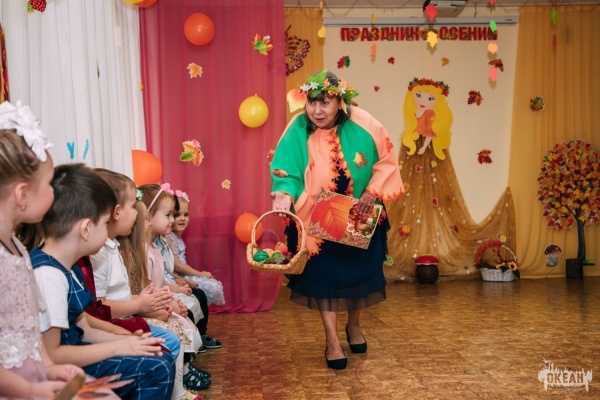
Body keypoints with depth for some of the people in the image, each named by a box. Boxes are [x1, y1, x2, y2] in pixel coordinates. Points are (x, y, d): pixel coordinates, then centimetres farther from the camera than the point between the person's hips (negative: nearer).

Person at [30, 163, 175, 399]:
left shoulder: (67, 269, 7)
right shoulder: (49, 275, -24)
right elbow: (50, 356, -25)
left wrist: (126, 341, -2)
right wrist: (117, 347, -16)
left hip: (72, 357, 10)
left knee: (160, 364, 8)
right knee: (157, 369, -12)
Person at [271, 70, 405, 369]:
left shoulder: (362, 125, -20)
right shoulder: (298, 131, -20)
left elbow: (386, 160, -8)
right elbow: (287, 172, -18)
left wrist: (372, 192, -16)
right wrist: (284, 195, -37)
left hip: (359, 215, 1)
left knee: (359, 269, 12)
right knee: (324, 274, -2)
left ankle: (354, 326, 38)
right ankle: (332, 340, 14)